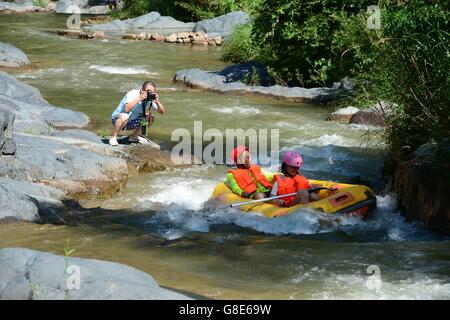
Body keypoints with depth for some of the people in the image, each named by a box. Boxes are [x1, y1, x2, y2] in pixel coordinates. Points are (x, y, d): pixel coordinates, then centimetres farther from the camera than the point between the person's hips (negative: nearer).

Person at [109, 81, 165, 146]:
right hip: (117, 119, -7)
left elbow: (162, 111, -5)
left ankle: (134, 136, 12)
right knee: (125, 116, -39)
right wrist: (139, 98, -41)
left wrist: (157, 102, -24)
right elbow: (127, 109, -41)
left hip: (131, 122, 7)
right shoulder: (132, 94, -24)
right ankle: (113, 137, -19)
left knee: (151, 118, -4)